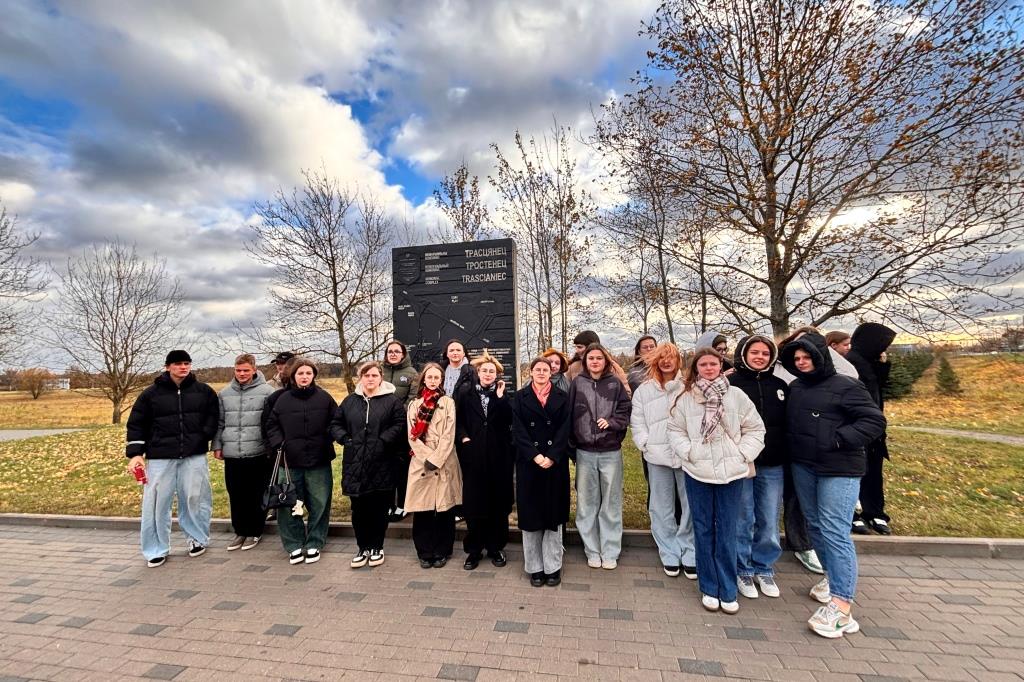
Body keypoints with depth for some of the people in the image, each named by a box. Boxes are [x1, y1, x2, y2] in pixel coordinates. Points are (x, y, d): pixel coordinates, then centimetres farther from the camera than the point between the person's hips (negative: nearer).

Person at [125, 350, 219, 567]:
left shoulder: (204, 391, 4)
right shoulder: (152, 393, 2)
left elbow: (213, 416, 11)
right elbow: (136, 424, 6)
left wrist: (203, 437, -3)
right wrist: (136, 453, -1)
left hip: (194, 456, 0)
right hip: (160, 456, 0)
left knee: (194, 498, 6)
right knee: (156, 502, 4)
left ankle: (198, 538, 25)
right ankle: (156, 550, 20)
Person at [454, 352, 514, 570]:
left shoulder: (504, 396, 8)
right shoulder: (465, 396, 8)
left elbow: (510, 421, -8)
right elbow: (458, 421, 7)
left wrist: (500, 397, -13)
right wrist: (463, 438, -9)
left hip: (498, 456, 0)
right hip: (473, 455, 0)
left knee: (498, 503, 8)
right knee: (473, 503, 5)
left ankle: (496, 547, 24)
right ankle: (474, 550, 19)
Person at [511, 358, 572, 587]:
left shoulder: (561, 397, 5)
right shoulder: (520, 397, 4)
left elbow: (564, 429, -3)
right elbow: (518, 430, -4)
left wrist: (551, 457, -14)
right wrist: (535, 456, -15)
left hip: (555, 462, 1)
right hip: (528, 462, 0)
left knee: (553, 512, 6)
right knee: (530, 513, 5)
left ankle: (553, 566, 18)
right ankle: (535, 567, 18)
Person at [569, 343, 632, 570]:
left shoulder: (615, 383, 0)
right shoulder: (577, 383, -1)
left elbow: (626, 409, 1)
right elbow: (568, 414, 1)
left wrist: (611, 422, -15)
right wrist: (572, 444, -2)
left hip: (611, 451, 0)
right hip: (585, 452, 0)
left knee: (611, 503, 10)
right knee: (587, 503, 10)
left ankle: (610, 552, 24)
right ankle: (592, 550, 25)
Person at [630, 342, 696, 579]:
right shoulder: (644, 390, 9)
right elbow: (637, 422, 8)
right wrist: (646, 444, -3)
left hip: (687, 455, -2)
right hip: (657, 456, 2)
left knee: (691, 506, 3)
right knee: (662, 508, 9)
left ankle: (690, 555, 20)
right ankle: (670, 555, 23)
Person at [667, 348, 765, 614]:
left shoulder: (736, 396, 0)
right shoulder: (686, 398, -1)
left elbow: (755, 429, 4)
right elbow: (675, 430, 2)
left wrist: (743, 454, -5)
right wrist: (689, 452, -10)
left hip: (731, 472, 0)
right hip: (697, 472, 0)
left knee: (727, 532, 7)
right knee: (703, 530, 10)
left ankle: (728, 591, 22)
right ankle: (709, 589, 24)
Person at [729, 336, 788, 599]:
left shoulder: (780, 386, 8)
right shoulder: (730, 384, -5)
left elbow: (789, 424, 12)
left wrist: (787, 458, 7)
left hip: (772, 465, 4)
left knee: (769, 521, 13)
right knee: (743, 521, 6)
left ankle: (764, 569, 31)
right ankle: (743, 570, 23)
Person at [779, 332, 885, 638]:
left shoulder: (845, 387, -9)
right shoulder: (794, 388, 9)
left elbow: (875, 421, -12)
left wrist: (839, 440, -18)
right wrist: (794, 448, 8)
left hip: (839, 470, -7)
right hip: (802, 467, 7)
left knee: (835, 532, -8)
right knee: (815, 525, 16)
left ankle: (841, 607, -3)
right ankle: (833, 575, 37)